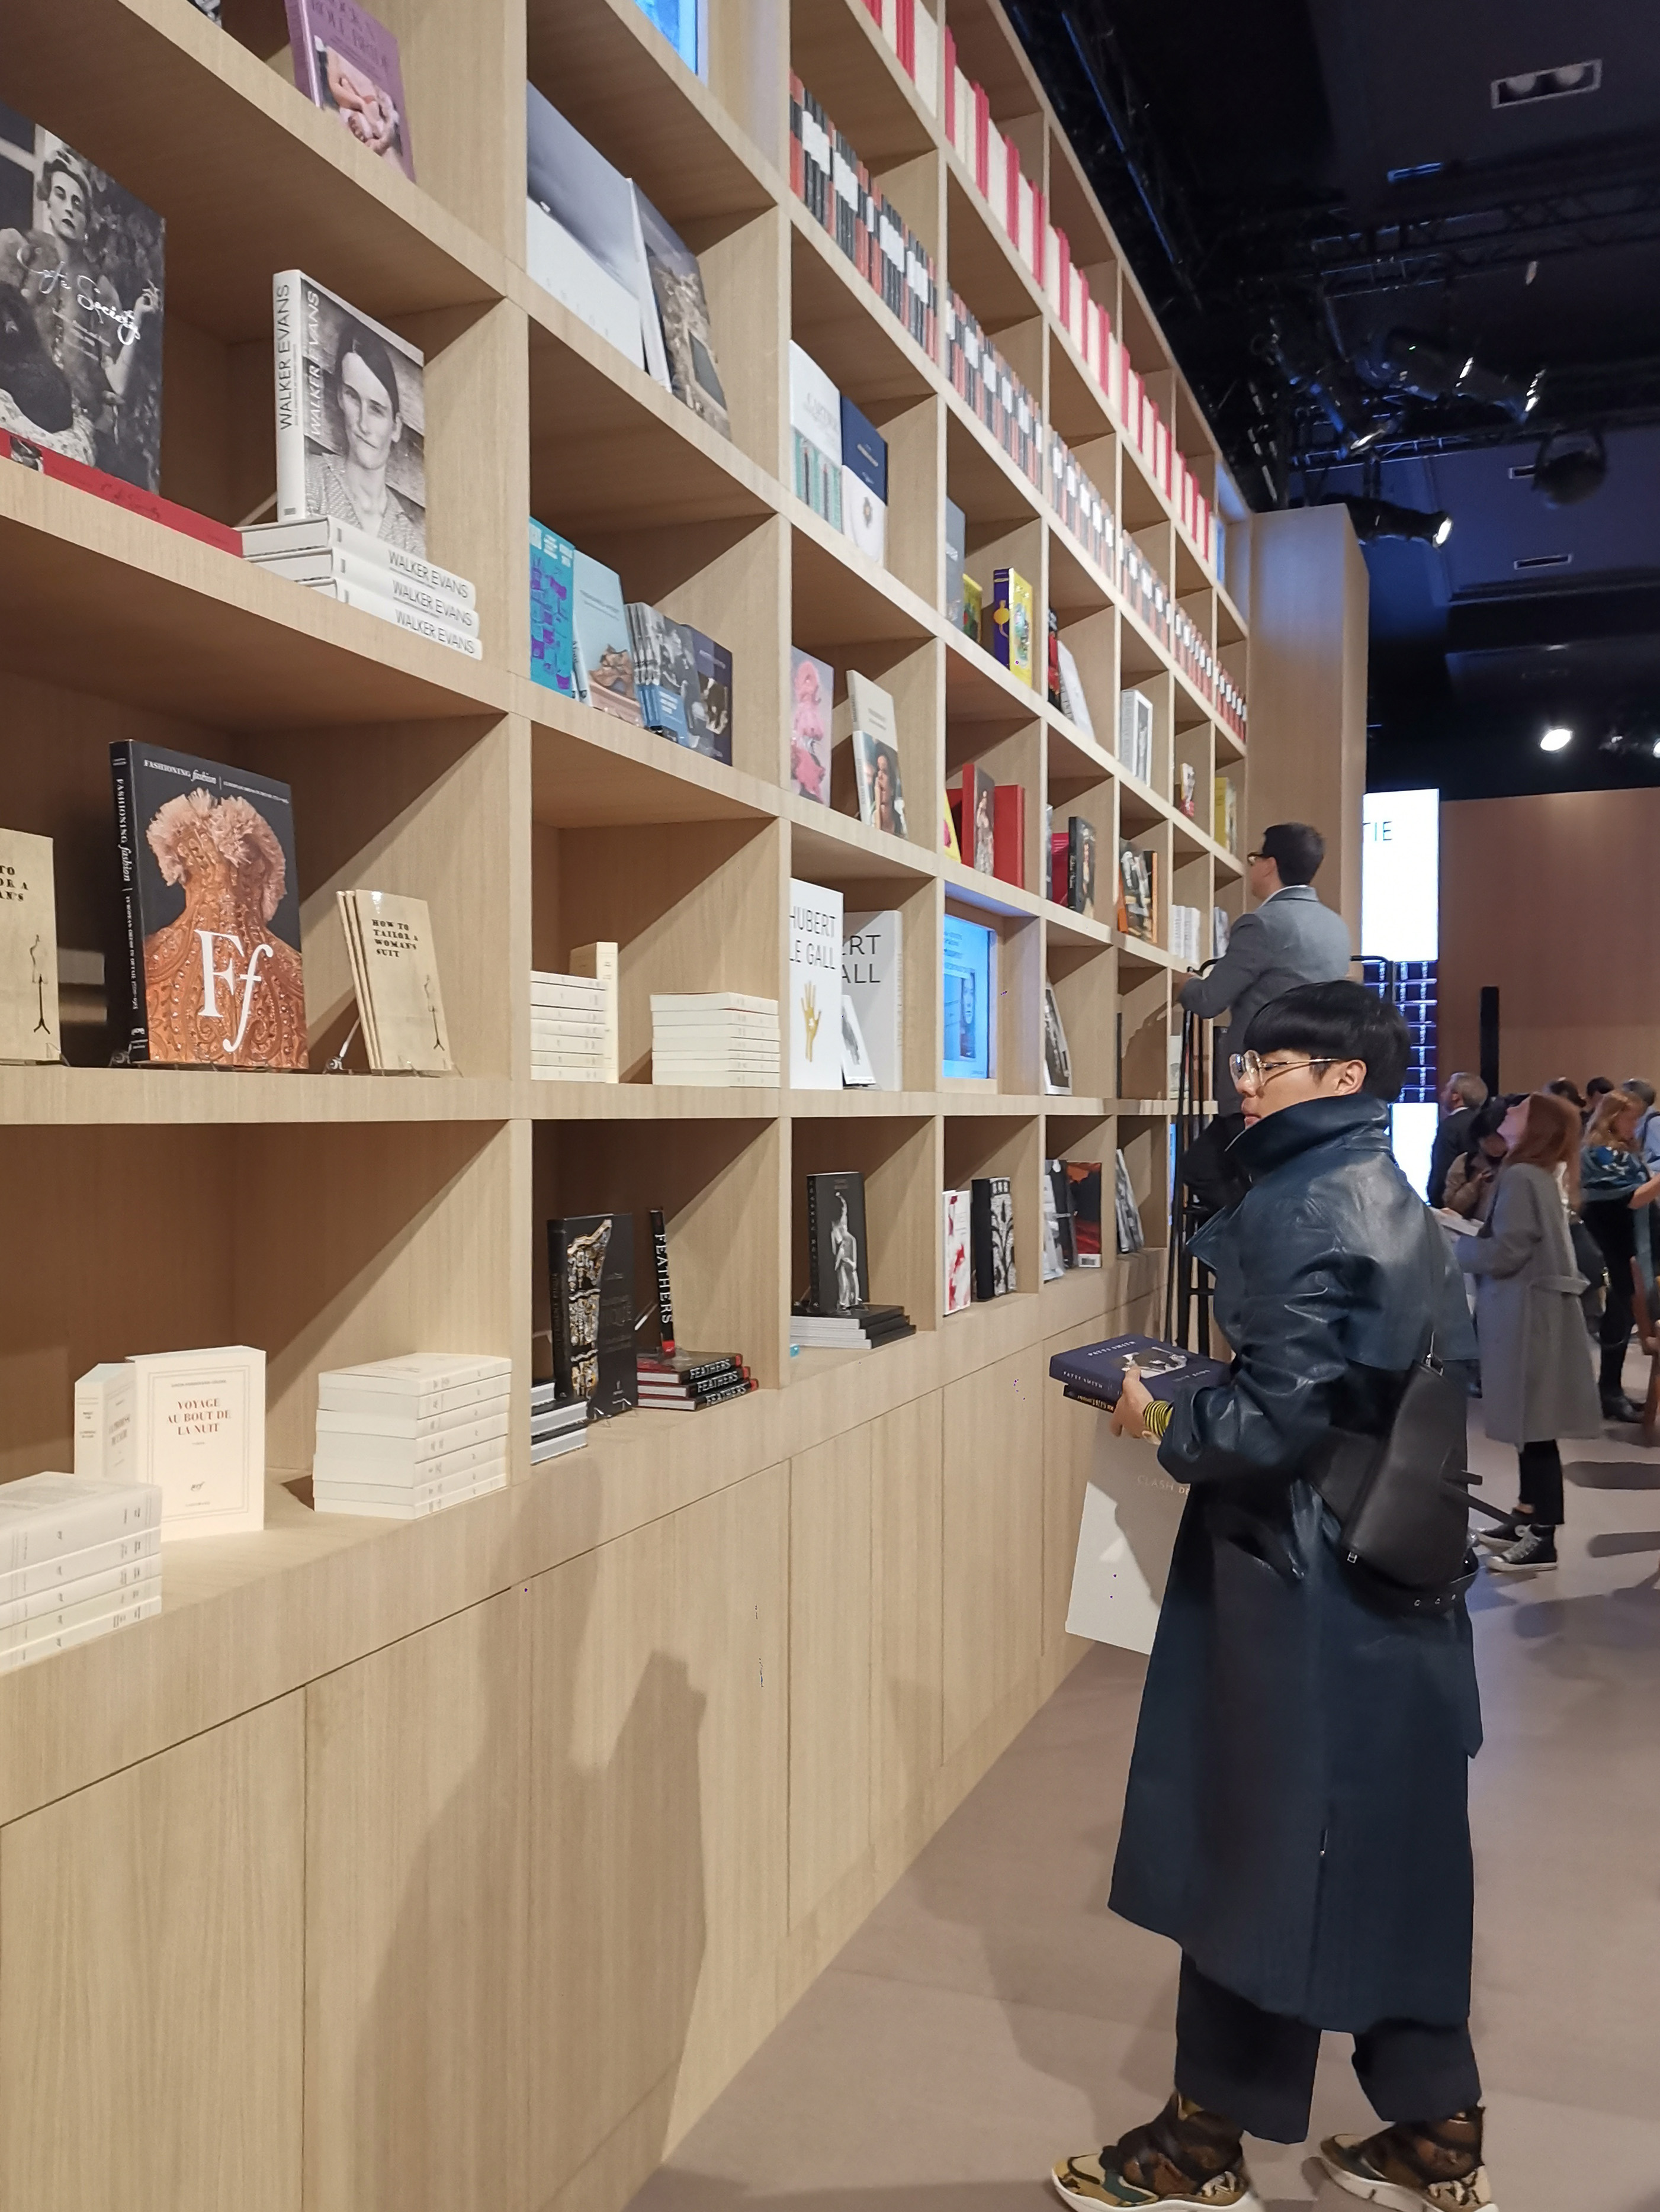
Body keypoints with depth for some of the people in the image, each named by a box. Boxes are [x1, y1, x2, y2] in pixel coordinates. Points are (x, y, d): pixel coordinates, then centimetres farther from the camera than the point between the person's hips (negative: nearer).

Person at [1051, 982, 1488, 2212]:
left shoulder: (1306, 1210, -18)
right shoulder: (1392, 1201, 11)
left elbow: (1279, 1415, -25)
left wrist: (1165, 1421, -10)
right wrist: (1204, 1394, 10)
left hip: (1300, 1587, -9)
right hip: (1397, 1581, 9)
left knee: (1256, 1849, 5)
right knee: (1394, 1854, 18)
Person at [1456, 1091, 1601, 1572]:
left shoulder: (1521, 1178, -17)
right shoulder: (1540, 1175, 15)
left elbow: (1506, 1253, -20)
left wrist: (1447, 1245, -9)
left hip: (1528, 1314, -10)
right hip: (1527, 1311, 10)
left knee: (1534, 1426, -5)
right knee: (1529, 1423, 16)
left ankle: (1543, 1539, -1)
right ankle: (1530, 1515, 25)